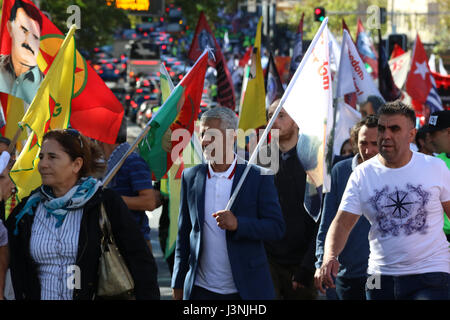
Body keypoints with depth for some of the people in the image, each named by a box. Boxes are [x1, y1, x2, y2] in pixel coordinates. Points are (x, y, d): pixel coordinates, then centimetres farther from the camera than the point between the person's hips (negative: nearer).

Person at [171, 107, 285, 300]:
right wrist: (178, 285, 8)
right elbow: (184, 233, 11)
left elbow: (276, 228, -4)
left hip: (247, 289, -2)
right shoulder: (191, 177, 8)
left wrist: (238, 224, -21)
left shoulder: (259, 177, -2)